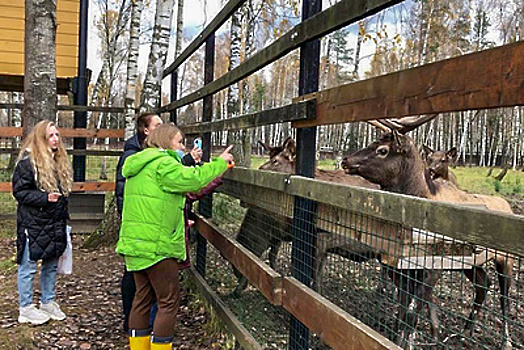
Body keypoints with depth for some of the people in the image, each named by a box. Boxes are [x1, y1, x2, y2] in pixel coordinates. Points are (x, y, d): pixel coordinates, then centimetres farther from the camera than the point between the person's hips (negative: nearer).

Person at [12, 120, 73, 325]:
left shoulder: (59, 161, 12)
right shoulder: (28, 161, -12)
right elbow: (19, 191, -13)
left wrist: (63, 215, 17)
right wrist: (45, 198, -23)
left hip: (54, 224, 8)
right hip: (33, 223, -8)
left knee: (51, 264, 14)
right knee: (28, 266, 2)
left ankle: (48, 302, 28)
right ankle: (26, 308, 13)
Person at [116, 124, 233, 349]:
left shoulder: (140, 164, 19)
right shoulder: (163, 164, -12)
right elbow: (192, 179, -19)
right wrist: (220, 162, -8)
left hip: (135, 242, 10)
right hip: (155, 244, -10)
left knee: (144, 297, 16)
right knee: (169, 300, -1)